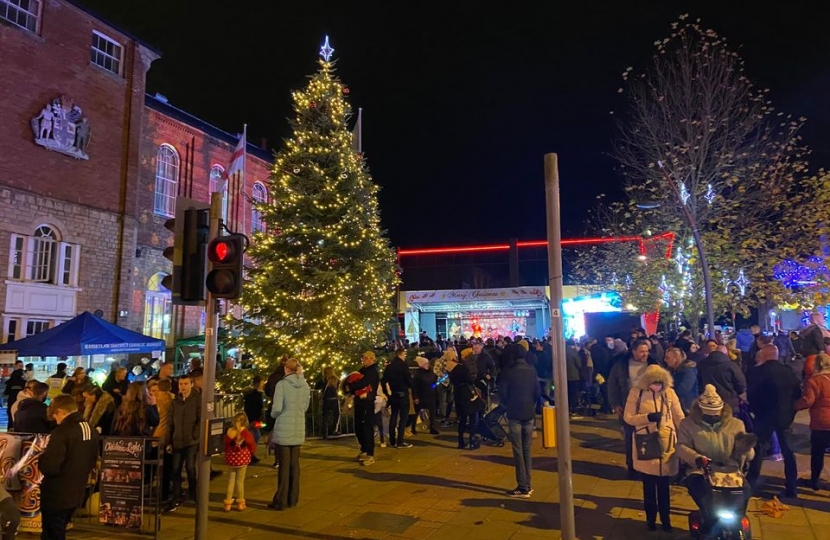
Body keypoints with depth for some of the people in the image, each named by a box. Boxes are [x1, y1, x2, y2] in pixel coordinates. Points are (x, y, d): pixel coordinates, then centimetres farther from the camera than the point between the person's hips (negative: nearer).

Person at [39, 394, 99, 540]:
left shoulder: (62, 432, -21)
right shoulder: (92, 431, 3)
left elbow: (49, 467, -25)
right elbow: (91, 463, 13)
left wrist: (41, 457, -5)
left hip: (56, 496, -7)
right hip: (76, 494, 7)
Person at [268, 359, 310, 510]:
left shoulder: (282, 384, -12)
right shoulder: (305, 385, 4)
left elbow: (277, 408, -13)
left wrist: (273, 415, 8)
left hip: (284, 429, -4)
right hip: (298, 429, 4)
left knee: (284, 465, 3)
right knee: (294, 464, 12)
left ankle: (281, 501, 12)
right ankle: (293, 499, 20)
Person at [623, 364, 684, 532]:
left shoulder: (669, 392, -2)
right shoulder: (636, 392, -6)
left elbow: (679, 417, 4)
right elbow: (628, 417, -6)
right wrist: (647, 417, -19)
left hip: (666, 443, 1)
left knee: (664, 484, 10)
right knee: (648, 484, 11)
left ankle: (665, 518, 27)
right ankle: (651, 518, 28)